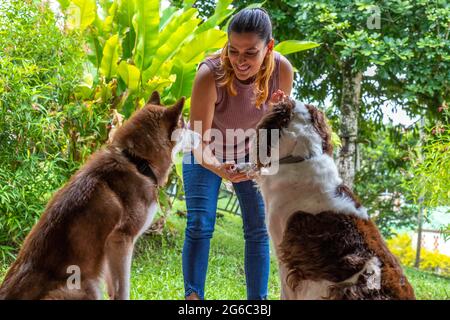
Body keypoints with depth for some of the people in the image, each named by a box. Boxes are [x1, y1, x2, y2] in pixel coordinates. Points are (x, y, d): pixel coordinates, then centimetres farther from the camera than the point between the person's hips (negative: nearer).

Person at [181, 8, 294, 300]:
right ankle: (193, 297, -3)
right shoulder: (210, 74, -37)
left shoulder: (282, 70, -27)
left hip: (250, 152, 3)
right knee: (199, 226, -12)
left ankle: (258, 301, 8)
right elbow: (199, 143, -34)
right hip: (207, 155, -3)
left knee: (259, 229, -1)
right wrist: (219, 169, -53)